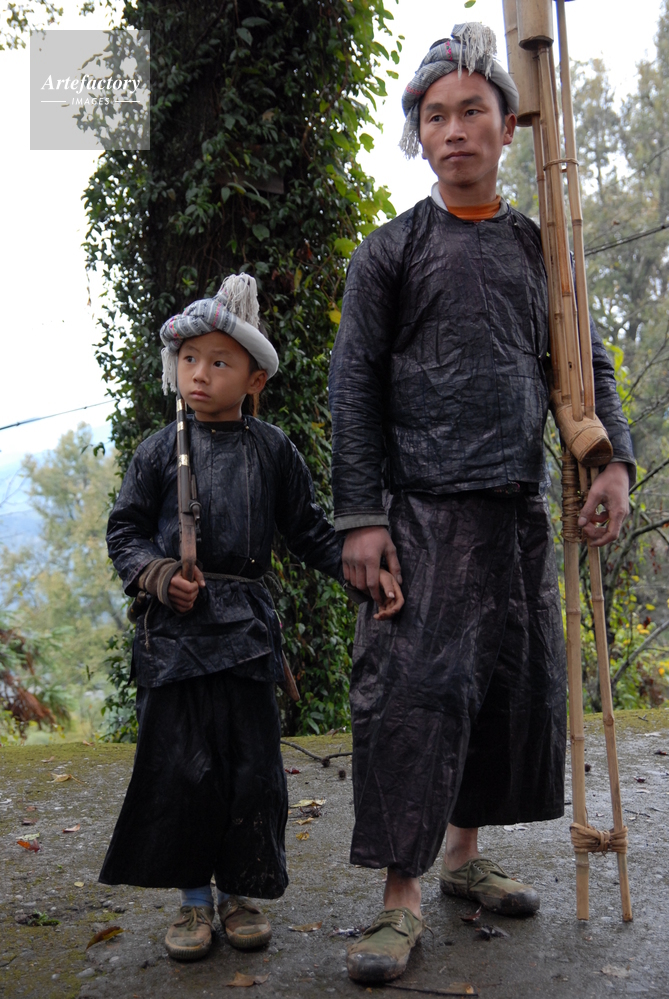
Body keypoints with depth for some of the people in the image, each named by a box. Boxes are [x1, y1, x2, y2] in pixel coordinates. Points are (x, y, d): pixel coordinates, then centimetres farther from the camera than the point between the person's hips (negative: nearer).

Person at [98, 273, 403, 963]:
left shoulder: (272, 450, 6)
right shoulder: (161, 450, 4)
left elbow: (311, 532, 9)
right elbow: (124, 530, 7)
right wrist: (156, 574, -11)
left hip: (246, 625, 1)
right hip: (174, 625, -1)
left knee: (252, 762, 5)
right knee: (179, 763, 3)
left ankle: (241, 893, 23)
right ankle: (194, 899, 20)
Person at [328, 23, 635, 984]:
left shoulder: (539, 249, 14)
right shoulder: (389, 251, 4)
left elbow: (585, 366, 15)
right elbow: (354, 387, -1)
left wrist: (613, 459, -3)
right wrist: (359, 516, -9)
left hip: (519, 510, 5)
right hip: (419, 510, -4)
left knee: (514, 686, 9)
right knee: (412, 690, -9)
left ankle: (465, 852, 26)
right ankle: (402, 894, 2)